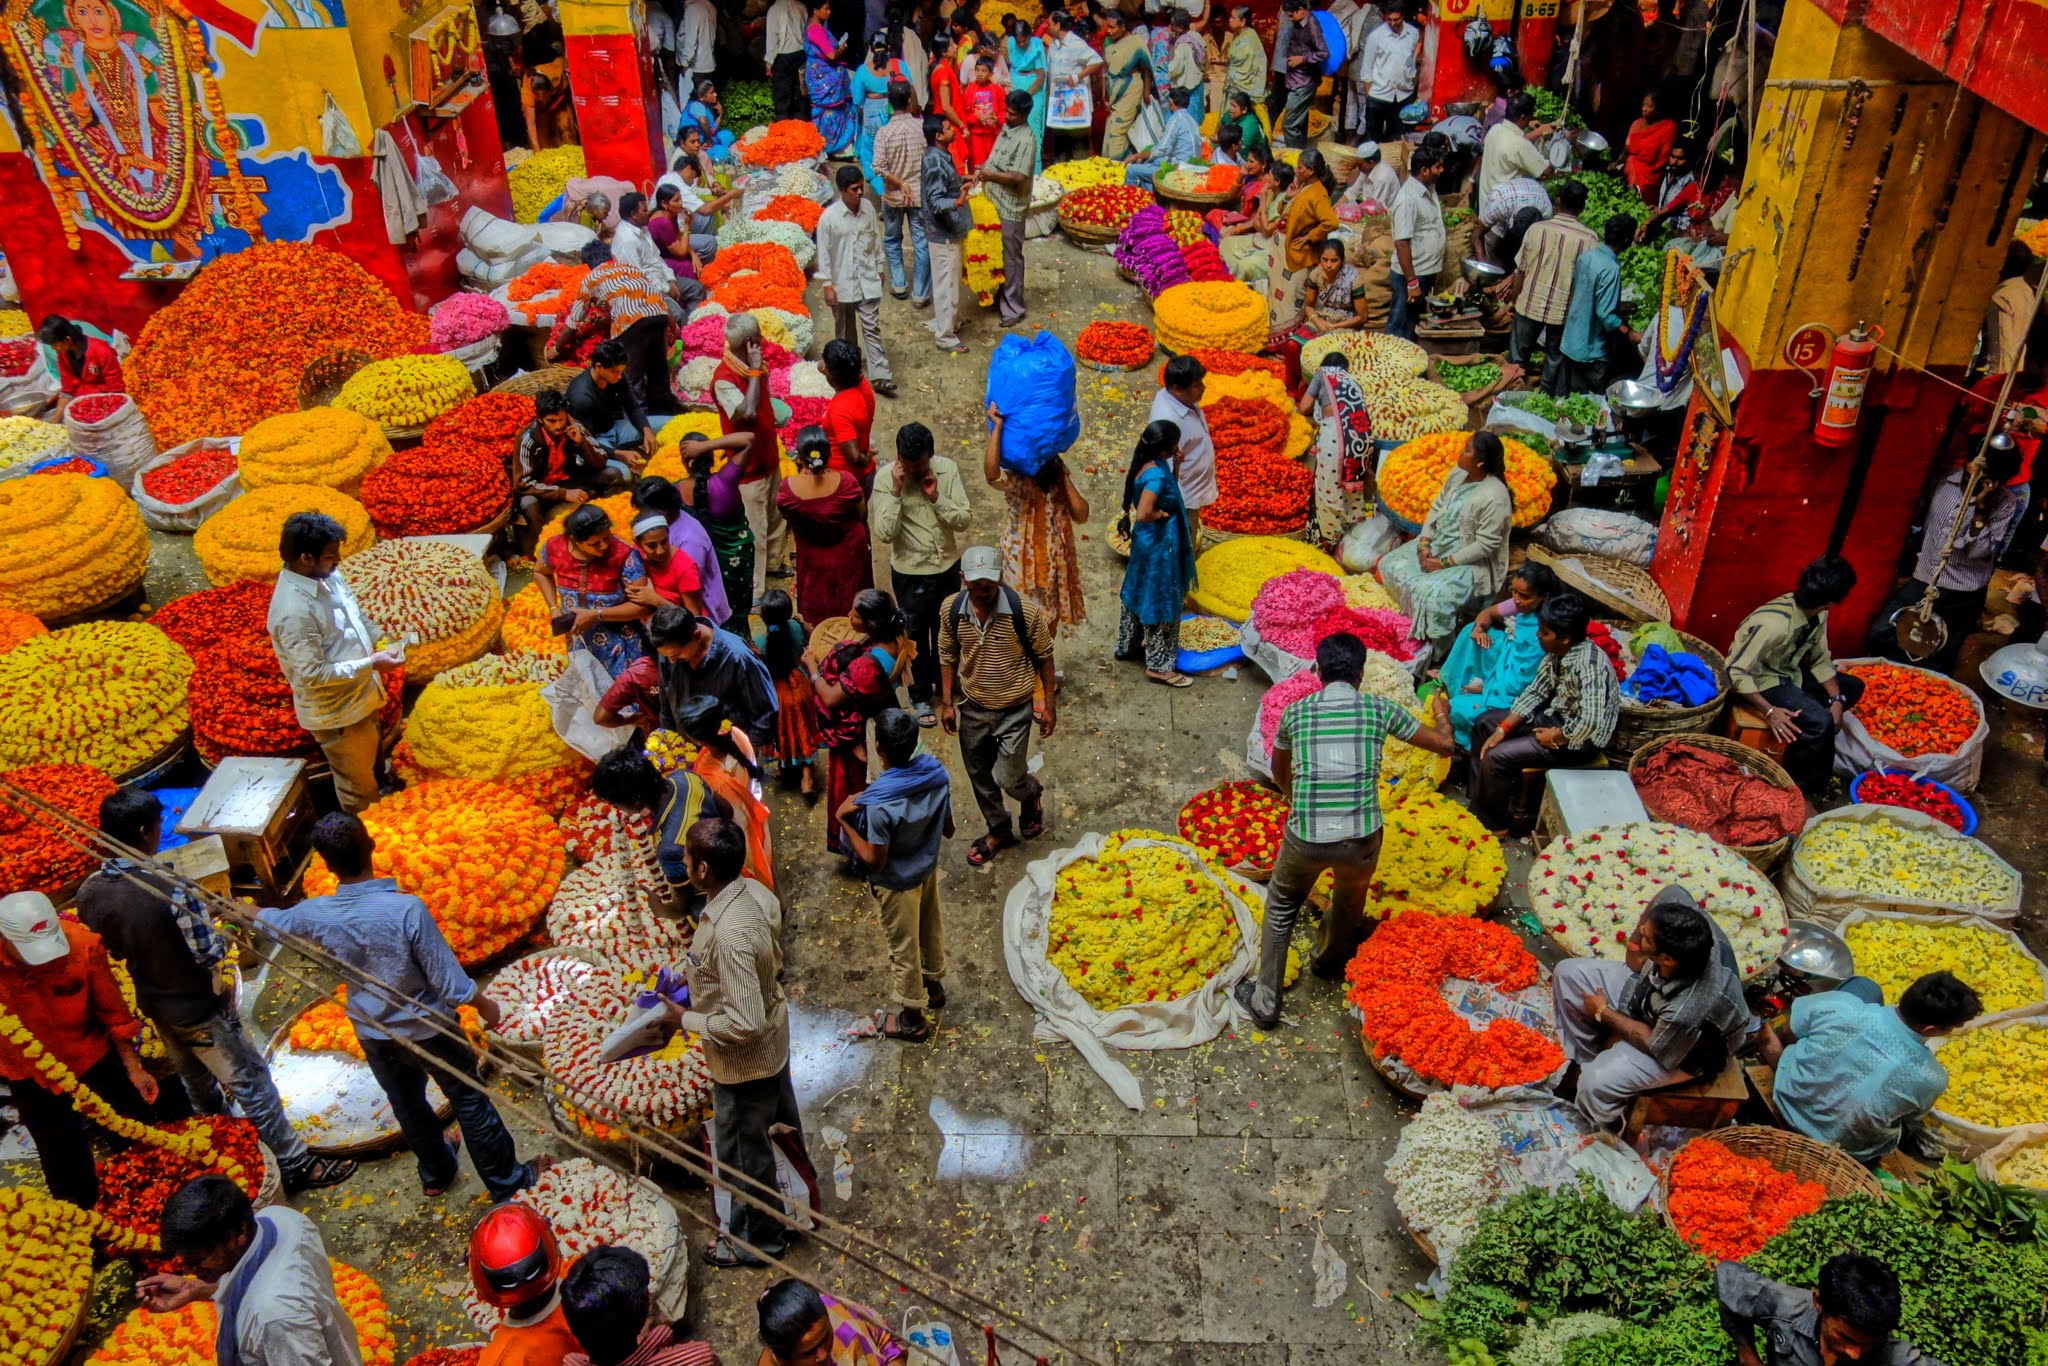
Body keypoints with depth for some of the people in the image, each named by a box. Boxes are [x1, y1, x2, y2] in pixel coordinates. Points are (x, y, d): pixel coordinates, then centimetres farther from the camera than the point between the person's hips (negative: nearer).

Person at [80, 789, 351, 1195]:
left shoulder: (89, 892, -11)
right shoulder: (167, 890, -32)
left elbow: (108, 950, 3)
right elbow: (211, 954, -25)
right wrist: (218, 929, -6)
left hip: (153, 1005, 7)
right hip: (198, 1009, -7)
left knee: (196, 1083, 29)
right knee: (251, 1084, 7)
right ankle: (295, 1165, 16)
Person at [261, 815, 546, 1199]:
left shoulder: (316, 915, -18)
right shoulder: (406, 908, -32)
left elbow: (271, 920, 7)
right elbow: (447, 978, -24)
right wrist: (484, 1004, -5)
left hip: (372, 1034, 4)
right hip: (427, 1027, -4)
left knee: (407, 1105, 27)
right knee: (470, 1101, 15)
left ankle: (434, 1173, 49)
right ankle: (507, 1180, 29)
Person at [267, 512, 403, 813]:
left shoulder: (326, 576, -6)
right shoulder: (294, 611, -32)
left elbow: (355, 615, 13)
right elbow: (313, 675, -29)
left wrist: (378, 639, -1)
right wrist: (370, 664, -27)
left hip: (361, 696, 9)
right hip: (336, 712, -9)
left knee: (373, 764, 30)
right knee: (359, 790, 12)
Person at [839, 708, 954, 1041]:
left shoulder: (879, 802, -38)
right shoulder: (935, 770, -19)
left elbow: (874, 861, -26)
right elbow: (948, 830, -5)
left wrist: (843, 820, -20)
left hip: (897, 883, -6)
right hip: (928, 868, 6)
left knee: (904, 948, 16)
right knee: (931, 929, 29)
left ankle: (910, 1019, 37)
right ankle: (933, 984, 55)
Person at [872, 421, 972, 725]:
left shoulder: (947, 469, -10)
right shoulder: (885, 479, -17)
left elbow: (964, 519, -11)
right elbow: (884, 533, -24)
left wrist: (936, 496, -24)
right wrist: (896, 491, -30)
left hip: (947, 566, 3)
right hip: (910, 572, -3)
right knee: (916, 635, 12)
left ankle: (943, 683, 45)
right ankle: (921, 696, 32)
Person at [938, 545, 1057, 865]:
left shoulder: (1025, 611, -22)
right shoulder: (952, 610, -13)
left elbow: (1044, 658, -9)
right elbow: (948, 656, 3)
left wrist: (1050, 705, -5)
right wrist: (946, 703, 3)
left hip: (1014, 710, -3)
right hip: (972, 708, 4)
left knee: (1008, 779, -3)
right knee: (980, 778, 17)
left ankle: (1032, 791, 34)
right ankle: (999, 831, 42)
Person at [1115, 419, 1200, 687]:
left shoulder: (1149, 465, 2)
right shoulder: (1156, 474, -27)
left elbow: (1165, 491, 17)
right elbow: (1143, 514, -36)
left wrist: (1175, 465, 3)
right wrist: (1162, 515, -17)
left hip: (1146, 541, 10)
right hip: (1158, 544, -10)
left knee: (1139, 593, 23)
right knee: (1160, 603, 1)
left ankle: (1127, 646, 39)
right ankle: (1158, 665, 11)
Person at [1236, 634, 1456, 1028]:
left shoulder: (1295, 712, 6)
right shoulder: (1380, 709, 3)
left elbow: (1279, 773, 22)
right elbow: (1443, 744, 13)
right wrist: (1442, 711, 34)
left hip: (1305, 837, 0)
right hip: (1361, 838, 0)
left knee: (1280, 909, 24)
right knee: (1350, 902, 31)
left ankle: (1265, 1002, 27)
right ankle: (1328, 961, 56)